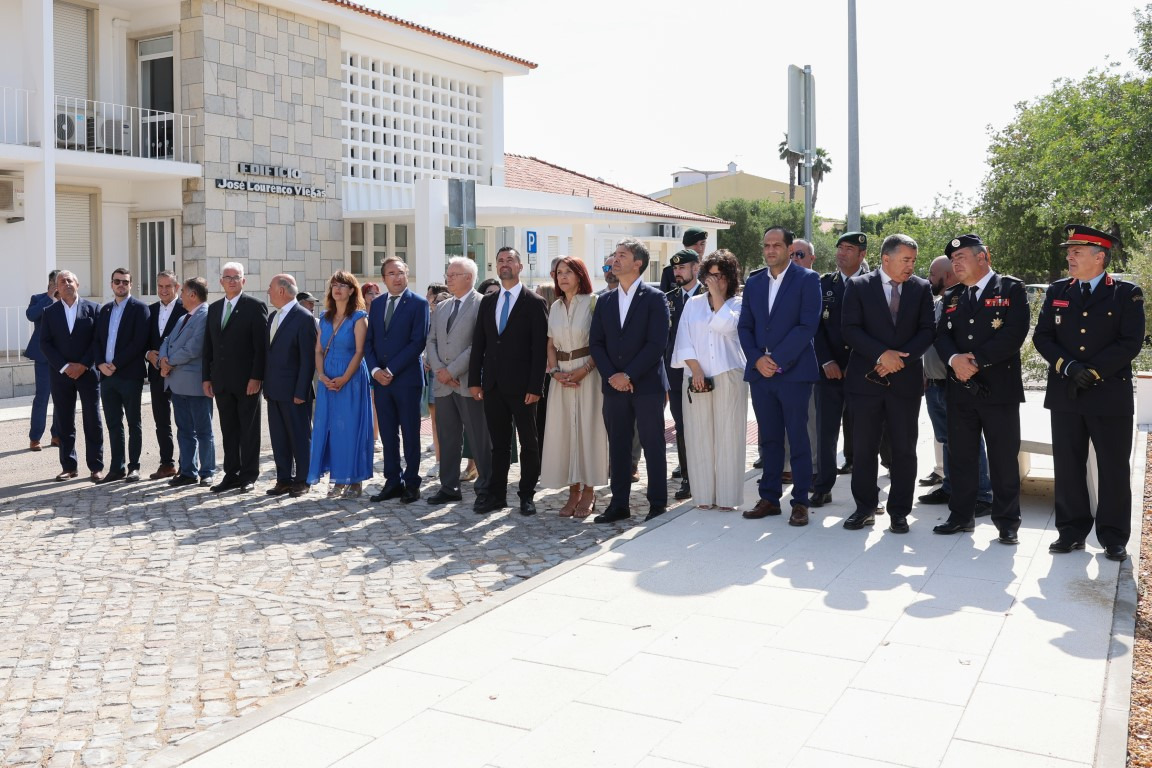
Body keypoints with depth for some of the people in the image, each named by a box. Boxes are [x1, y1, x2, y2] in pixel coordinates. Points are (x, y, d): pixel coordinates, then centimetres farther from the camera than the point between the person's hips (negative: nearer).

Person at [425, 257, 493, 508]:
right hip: (443, 383, 7)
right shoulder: (441, 308, 18)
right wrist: (439, 370, -3)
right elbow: (431, 341, 15)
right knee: (448, 438, 11)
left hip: (469, 382, -6)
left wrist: (452, 370, -14)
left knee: (480, 439, -2)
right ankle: (449, 487, 19)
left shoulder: (482, 304, -6)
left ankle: (485, 489, 6)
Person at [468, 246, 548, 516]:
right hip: (493, 385, 4)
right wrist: (474, 380, 5)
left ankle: (527, 495, 14)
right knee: (499, 443, 10)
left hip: (521, 386, -4)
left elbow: (540, 348, -8)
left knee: (528, 443, 5)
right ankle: (497, 495, 16)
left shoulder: (534, 303, -3)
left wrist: (535, 387, -14)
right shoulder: (487, 302, 12)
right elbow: (478, 343, 12)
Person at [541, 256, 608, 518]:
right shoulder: (555, 307, 11)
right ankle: (573, 491, 12)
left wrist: (585, 369, -17)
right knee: (563, 429, 3)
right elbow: (550, 345, 13)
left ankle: (588, 492, 7)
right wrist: (555, 372, -2)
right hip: (562, 374, 5)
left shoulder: (593, 302, -5)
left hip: (588, 373, -5)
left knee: (588, 427, -2)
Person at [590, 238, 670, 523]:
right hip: (614, 385, 5)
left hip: (647, 385, -5)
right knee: (617, 446, 8)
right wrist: (611, 375, -6)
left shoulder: (655, 298, -3)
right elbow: (596, 343, 9)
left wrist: (629, 375, -14)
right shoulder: (605, 301, 12)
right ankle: (619, 504, 16)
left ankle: (658, 503, 12)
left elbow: (657, 343, -11)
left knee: (653, 446, 2)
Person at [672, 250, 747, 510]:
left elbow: (726, 325, -14)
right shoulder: (693, 304, 13)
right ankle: (704, 495, 7)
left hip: (729, 377, -2)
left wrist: (717, 294, -6)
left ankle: (726, 496, 2)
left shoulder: (737, 303, 7)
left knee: (727, 436, -3)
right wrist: (696, 370, -7)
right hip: (697, 378, 2)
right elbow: (684, 342, 6)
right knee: (700, 436, 1)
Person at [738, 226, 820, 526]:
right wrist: (756, 359, -6)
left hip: (793, 372, -4)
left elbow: (808, 325, -11)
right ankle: (769, 497, 18)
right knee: (769, 439, 10)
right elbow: (745, 326, 11)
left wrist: (777, 359, -15)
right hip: (760, 372, 5)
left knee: (798, 438, 1)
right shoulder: (753, 282, 13)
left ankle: (800, 502, 8)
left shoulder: (807, 279, -3)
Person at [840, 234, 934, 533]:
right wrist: (882, 354, -17)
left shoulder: (922, 288, 6)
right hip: (866, 378, -1)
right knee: (864, 448, 5)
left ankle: (899, 511, 15)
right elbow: (850, 329, -6)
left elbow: (927, 330, 2)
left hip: (906, 380, 1)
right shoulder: (857, 286, 0)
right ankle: (865, 508, 18)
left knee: (904, 449, 4)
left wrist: (900, 357, -12)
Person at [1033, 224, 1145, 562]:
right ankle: (1072, 530, 18)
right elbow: (1042, 337, 3)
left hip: (1110, 394, -3)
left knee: (1114, 468, 4)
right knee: (1068, 465, 7)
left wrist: (1092, 371, -15)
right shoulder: (1057, 291, 8)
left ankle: (1114, 537, 15)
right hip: (1065, 394, 3)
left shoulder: (1127, 294, -1)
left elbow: (1130, 343, -9)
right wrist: (1068, 367, -12)